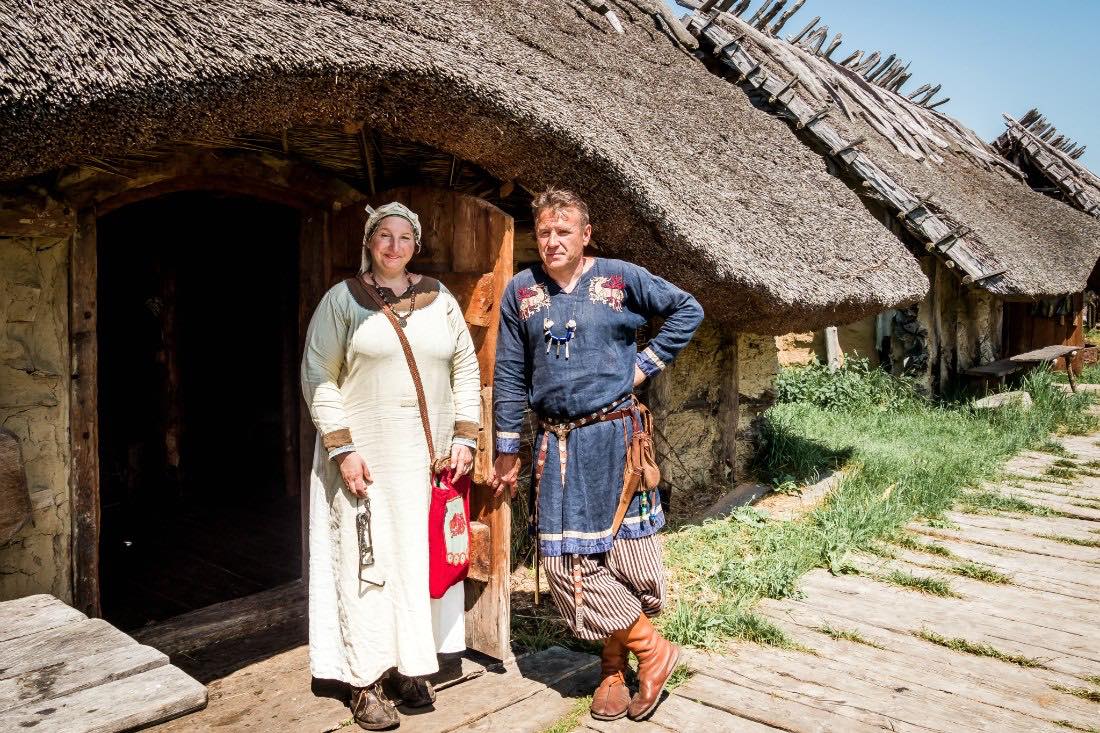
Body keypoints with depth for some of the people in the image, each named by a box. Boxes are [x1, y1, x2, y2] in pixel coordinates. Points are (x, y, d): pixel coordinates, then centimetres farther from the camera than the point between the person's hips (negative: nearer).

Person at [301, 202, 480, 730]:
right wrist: (342, 448, -11)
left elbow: (466, 370, 12)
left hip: (428, 457, 3)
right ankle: (366, 685, 11)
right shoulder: (343, 300, -1)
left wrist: (464, 437, 3)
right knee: (367, 561, -1)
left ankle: (412, 667, 24)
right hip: (365, 455, -3)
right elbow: (318, 377, -3)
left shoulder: (439, 300, 8)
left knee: (423, 556, 8)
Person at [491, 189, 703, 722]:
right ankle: (649, 647, 19)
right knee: (568, 558, 2)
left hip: (613, 436, -2)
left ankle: (615, 663, 23)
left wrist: (647, 363, -1)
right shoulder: (520, 291, 7)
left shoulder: (620, 278, 0)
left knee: (623, 549, 3)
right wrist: (506, 451, 7)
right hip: (556, 445, 3)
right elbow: (509, 376, 8)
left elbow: (687, 309, 8)